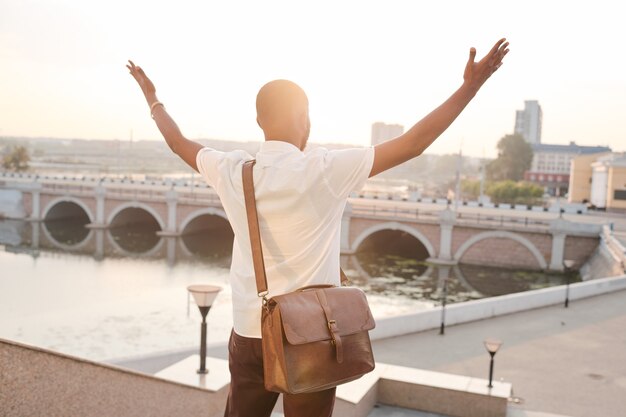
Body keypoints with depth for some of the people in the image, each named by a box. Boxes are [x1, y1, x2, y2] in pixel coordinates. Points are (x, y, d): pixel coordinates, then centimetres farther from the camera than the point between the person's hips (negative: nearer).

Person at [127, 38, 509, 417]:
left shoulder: (231, 172, -2)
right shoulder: (325, 171, -15)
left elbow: (178, 141, 16)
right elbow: (413, 144, -13)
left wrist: (153, 98, 33)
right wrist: (471, 86, -7)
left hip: (249, 333, 4)